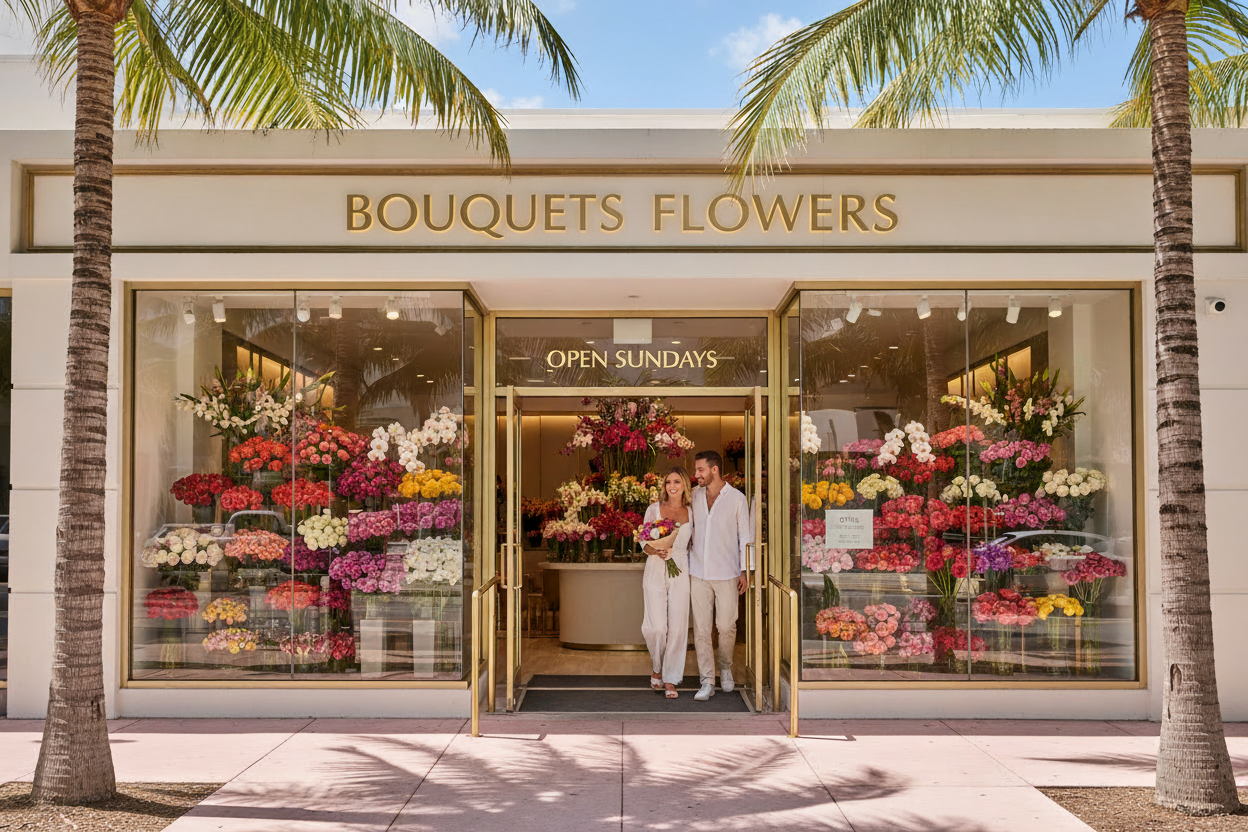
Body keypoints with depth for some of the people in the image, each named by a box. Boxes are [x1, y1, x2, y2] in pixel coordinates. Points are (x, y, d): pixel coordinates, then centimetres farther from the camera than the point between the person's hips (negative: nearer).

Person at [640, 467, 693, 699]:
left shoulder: (691, 512, 9)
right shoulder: (654, 509, 4)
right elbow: (644, 542, 5)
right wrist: (656, 551, -15)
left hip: (680, 572, 1)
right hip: (656, 570, -1)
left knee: (677, 626, -3)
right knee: (656, 626, -9)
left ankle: (670, 680, 9)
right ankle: (657, 668, 20)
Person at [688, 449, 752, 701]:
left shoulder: (737, 499, -1)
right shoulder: (693, 496, 7)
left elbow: (745, 536, 3)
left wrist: (745, 570, -1)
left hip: (726, 573, -2)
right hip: (698, 572, 2)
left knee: (726, 626, 2)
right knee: (701, 628, 0)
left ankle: (725, 667, 29)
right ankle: (707, 682, 7)